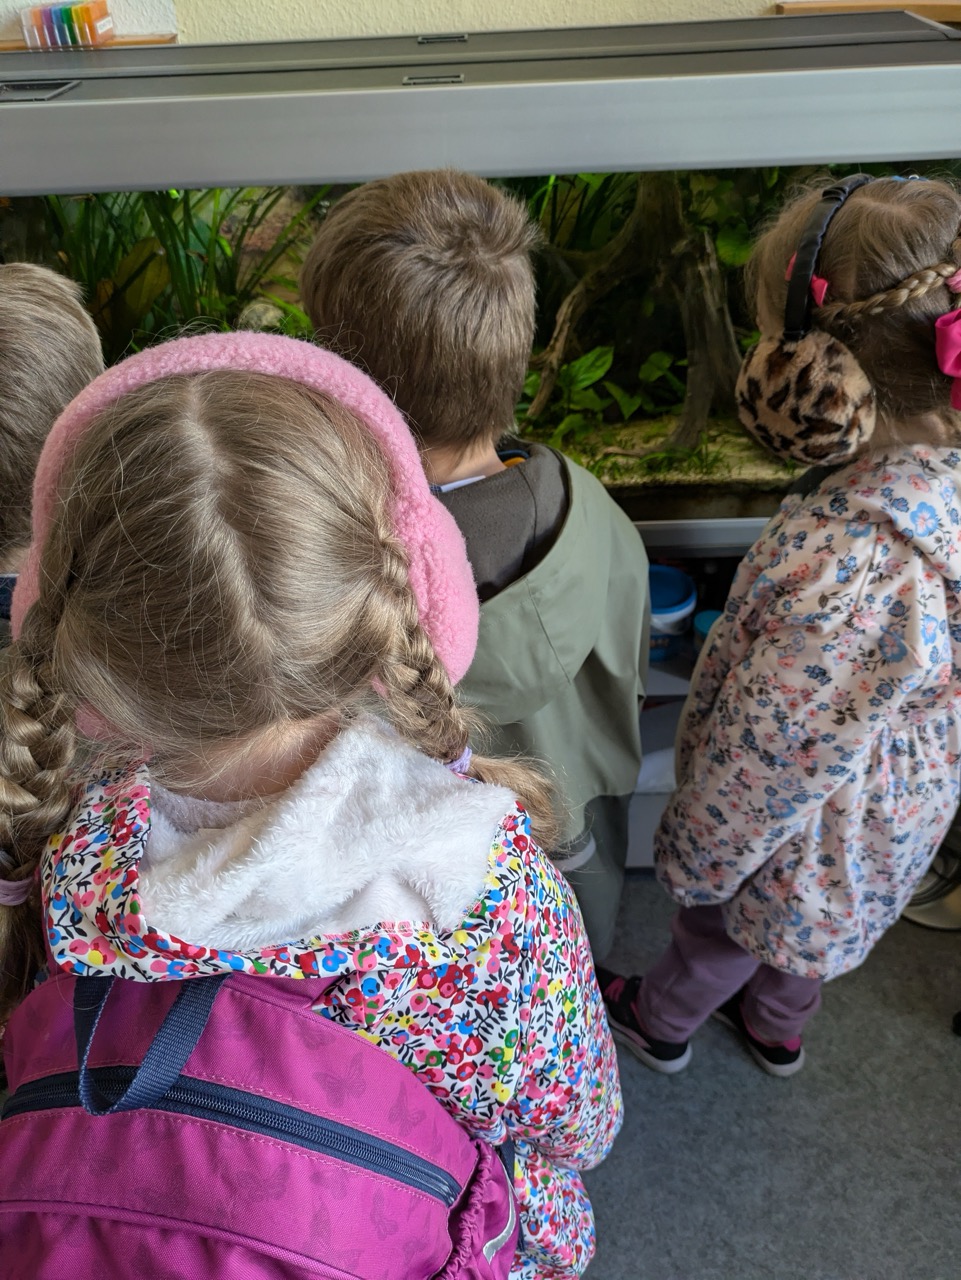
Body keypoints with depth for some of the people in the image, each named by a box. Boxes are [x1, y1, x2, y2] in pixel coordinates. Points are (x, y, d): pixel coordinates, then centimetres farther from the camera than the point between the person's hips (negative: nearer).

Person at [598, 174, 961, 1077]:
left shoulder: (843, 561, -44)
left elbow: (775, 756, -31)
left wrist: (693, 854, -13)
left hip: (803, 835, -7)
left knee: (720, 928, 25)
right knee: (800, 932, 35)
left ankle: (659, 1023, 58)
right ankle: (778, 1029, 66)